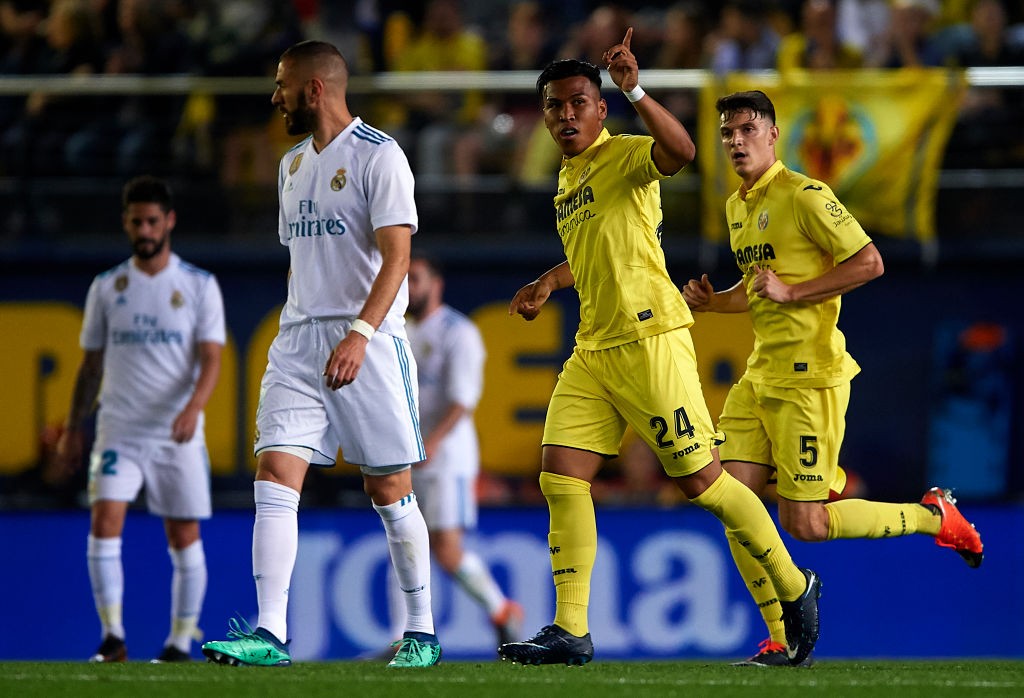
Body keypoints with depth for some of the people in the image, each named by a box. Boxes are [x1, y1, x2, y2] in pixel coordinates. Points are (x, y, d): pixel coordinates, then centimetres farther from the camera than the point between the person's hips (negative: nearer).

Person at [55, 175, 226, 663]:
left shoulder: (199, 286, 2)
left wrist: (193, 407, -23)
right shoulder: (106, 288, 8)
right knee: (104, 522, -15)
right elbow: (91, 365, 15)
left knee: (184, 536, 1)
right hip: (118, 431, 1)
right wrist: (73, 428, 12)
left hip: (177, 436, -1)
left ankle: (181, 640, 12)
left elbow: (210, 360, -5)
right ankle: (113, 637, -13)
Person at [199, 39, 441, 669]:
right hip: (299, 340, 7)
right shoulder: (292, 165, 18)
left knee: (390, 488, -2)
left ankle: (423, 633, 10)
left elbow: (397, 255, -15)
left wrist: (360, 333, -26)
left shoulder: (378, 156, -7)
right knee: (275, 475, -8)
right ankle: (271, 635, -13)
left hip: (369, 341, -7)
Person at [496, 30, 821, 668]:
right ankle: (571, 633, -4)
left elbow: (680, 150, -32)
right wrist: (549, 283, 30)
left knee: (700, 480, -3)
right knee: (561, 478, -4)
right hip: (593, 350, 8)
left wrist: (634, 90, -39)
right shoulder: (569, 179, 19)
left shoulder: (626, 155, -7)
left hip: (650, 340, -8)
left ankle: (795, 589, 14)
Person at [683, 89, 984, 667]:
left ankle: (935, 517, 13)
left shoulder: (804, 195, -11)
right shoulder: (737, 207, 16)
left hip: (810, 376, -8)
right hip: (760, 375, 8)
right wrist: (712, 302, 10)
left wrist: (790, 292, -19)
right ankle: (782, 641, 5)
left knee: (805, 525, -8)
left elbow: (869, 262, -15)